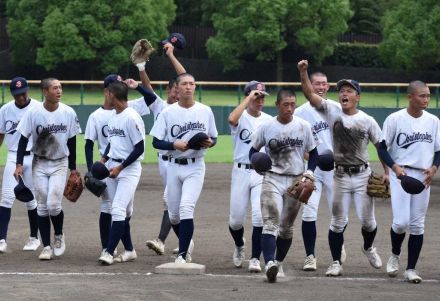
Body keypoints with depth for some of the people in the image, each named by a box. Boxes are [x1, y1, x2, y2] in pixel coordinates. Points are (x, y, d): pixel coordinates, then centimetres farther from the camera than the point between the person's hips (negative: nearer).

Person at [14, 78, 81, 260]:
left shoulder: (68, 113, -6)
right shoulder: (33, 113, -9)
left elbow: (72, 141, 3)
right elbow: (24, 139, -3)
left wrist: (73, 168, 6)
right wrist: (19, 164, -10)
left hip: (60, 164, -1)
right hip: (39, 164, 1)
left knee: (53, 204, -13)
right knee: (42, 206, 2)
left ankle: (59, 236, 14)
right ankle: (46, 246, 10)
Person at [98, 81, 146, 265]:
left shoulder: (132, 117, -15)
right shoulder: (113, 117, 11)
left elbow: (139, 148, -16)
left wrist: (120, 167, -18)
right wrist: (103, 159, 4)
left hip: (129, 169, -9)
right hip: (112, 167, 9)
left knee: (118, 209, -15)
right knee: (122, 212, 11)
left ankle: (109, 252, -19)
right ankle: (129, 250, 19)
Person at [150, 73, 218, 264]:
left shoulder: (205, 111, 3)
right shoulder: (168, 112, 1)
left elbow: (213, 138, 12)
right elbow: (156, 142, 0)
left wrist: (209, 143, -11)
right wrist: (174, 144, -17)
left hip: (195, 167, -2)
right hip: (174, 167, 2)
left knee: (186, 208, -18)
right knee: (174, 214, 7)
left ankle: (182, 255, -16)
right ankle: (185, 246, 34)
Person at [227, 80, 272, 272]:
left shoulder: (269, 121, 8)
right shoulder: (241, 117, -2)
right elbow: (232, 119, -28)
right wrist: (249, 98, -22)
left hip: (263, 173, 1)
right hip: (241, 172, -1)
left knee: (260, 215, -13)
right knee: (236, 218, 4)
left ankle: (255, 258, -5)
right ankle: (239, 246, 36)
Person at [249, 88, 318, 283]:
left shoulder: (303, 126, 1)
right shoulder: (266, 127, -2)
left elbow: (313, 153, 8)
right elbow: (253, 150, 8)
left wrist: (309, 172, -8)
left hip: (296, 181, 2)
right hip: (272, 179, -2)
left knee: (287, 227, 12)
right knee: (271, 223, -18)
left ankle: (278, 263, 28)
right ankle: (270, 263, -32)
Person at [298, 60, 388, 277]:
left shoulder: (367, 121, -2)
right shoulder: (332, 112, -3)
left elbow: (381, 146, 4)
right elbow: (310, 94, -13)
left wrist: (386, 172, -1)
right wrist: (303, 72, -28)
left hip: (362, 175, 0)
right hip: (341, 176, 0)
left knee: (367, 220, 5)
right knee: (338, 222, 3)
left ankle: (368, 248, 35)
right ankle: (336, 262, 13)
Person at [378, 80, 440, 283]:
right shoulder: (395, 119, -5)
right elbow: (383, 148, -1)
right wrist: (395, 167, -16)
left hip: (423, 177, 3)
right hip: (400, 174, -3)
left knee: (417, 224, 3)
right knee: (401, 221, -12)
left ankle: (411, 269, 11)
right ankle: (394, 255, 18)